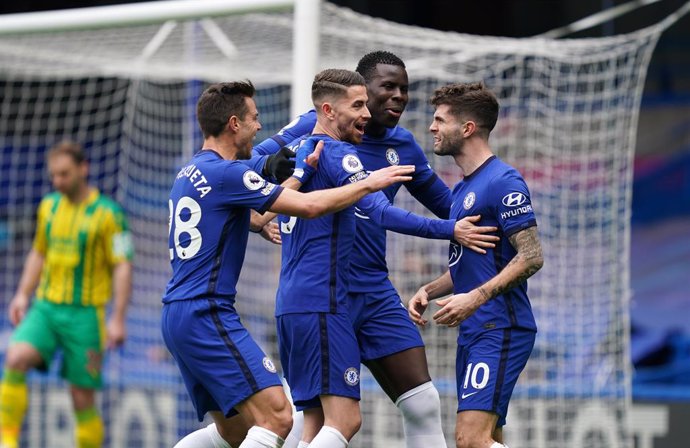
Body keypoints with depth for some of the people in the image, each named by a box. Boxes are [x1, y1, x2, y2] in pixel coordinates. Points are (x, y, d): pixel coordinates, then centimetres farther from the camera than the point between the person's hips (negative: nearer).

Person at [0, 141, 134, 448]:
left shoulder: (108, 213, -7)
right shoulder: (49, 206, 10)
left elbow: (123, 267, -8)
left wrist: (118, 319, -14)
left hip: (85, 314, -4)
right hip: (46, 308, 4)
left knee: (83, 399, -1)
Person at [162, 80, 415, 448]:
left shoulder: (190, 174, 16)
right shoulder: (226, 173, -12)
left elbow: (255, 218, 28)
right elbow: (309, 206, -15)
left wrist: (301, 173, 28)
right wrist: (368, 183, -2)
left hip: (177, 317, 10)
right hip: (207, 316, -10)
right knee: (276, 416, -15)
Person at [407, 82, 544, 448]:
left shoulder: (503, 182, -11)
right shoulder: (463, 189, 19)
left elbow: (531, 256, -17)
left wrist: (475, 298, -24)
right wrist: (429, 291, 10)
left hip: (499, 331, -10)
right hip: (472, 333, 10)